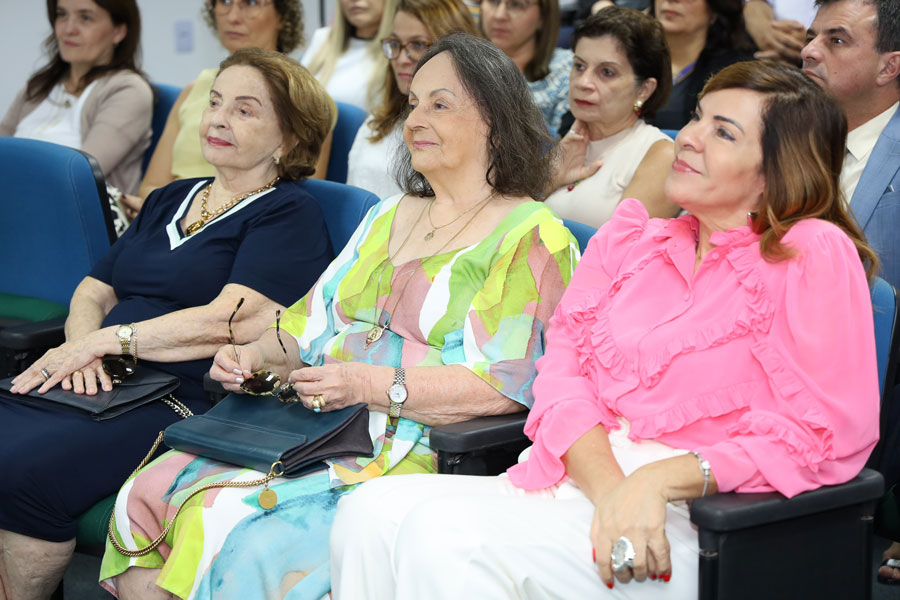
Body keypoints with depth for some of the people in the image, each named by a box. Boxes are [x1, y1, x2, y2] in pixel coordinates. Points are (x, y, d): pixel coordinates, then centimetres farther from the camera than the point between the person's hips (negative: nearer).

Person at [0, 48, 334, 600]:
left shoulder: (288, 216, 1)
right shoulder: (168, 201, 24)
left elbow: (229, 321, -11)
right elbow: (94, 290, 20)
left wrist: (105, 340, -11)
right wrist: (81, 352, -3)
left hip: (188, 401, -7)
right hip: (106, 386, 7)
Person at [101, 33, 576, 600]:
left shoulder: (532, 238, -3)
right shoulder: (389, 216, 23)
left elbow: (504, 383, -13)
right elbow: (314, 323, 23)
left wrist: (372, 385, -21)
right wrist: (252, 356, 2)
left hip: (417, 454, -7)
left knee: (241, 534, -28)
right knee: (149, 496, -14)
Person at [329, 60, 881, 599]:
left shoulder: (814, 255, -1)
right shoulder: (627, 239, 17)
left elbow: (826, 437, -8)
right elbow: (562, 369, 7)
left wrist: (660, 480, -17)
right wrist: (607, 487, -14)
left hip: (691, 520, -6)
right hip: (575, 486, 6)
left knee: (443, 534, -28)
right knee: (371, 512, -18)